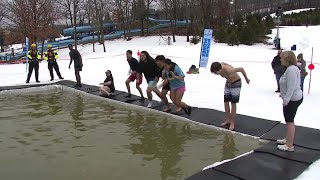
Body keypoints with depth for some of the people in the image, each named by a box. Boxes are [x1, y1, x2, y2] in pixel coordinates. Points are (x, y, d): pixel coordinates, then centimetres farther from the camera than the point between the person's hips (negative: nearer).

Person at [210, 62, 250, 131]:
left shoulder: (228, 70, -38)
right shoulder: (219, 67, -18)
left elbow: (241, 69, -26)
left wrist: (246, 79, -10)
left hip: (236, 84, -6)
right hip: (228, 84, 6)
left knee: (233, 103, -4)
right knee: (226, 102, 6)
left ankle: (232, 123, 5)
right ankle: (228, 120, 19)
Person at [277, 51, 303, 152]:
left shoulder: (291, 69, -22)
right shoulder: (292, 68, 11)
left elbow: (291, 87, -27)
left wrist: (286, 100, -26)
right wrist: (283, 94, 23)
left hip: (292, 100, -11)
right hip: (294, 98, 11)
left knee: (289, 121, -2)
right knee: (289, 121, 21)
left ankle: (289, 146, 7)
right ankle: (288, 139, 37)